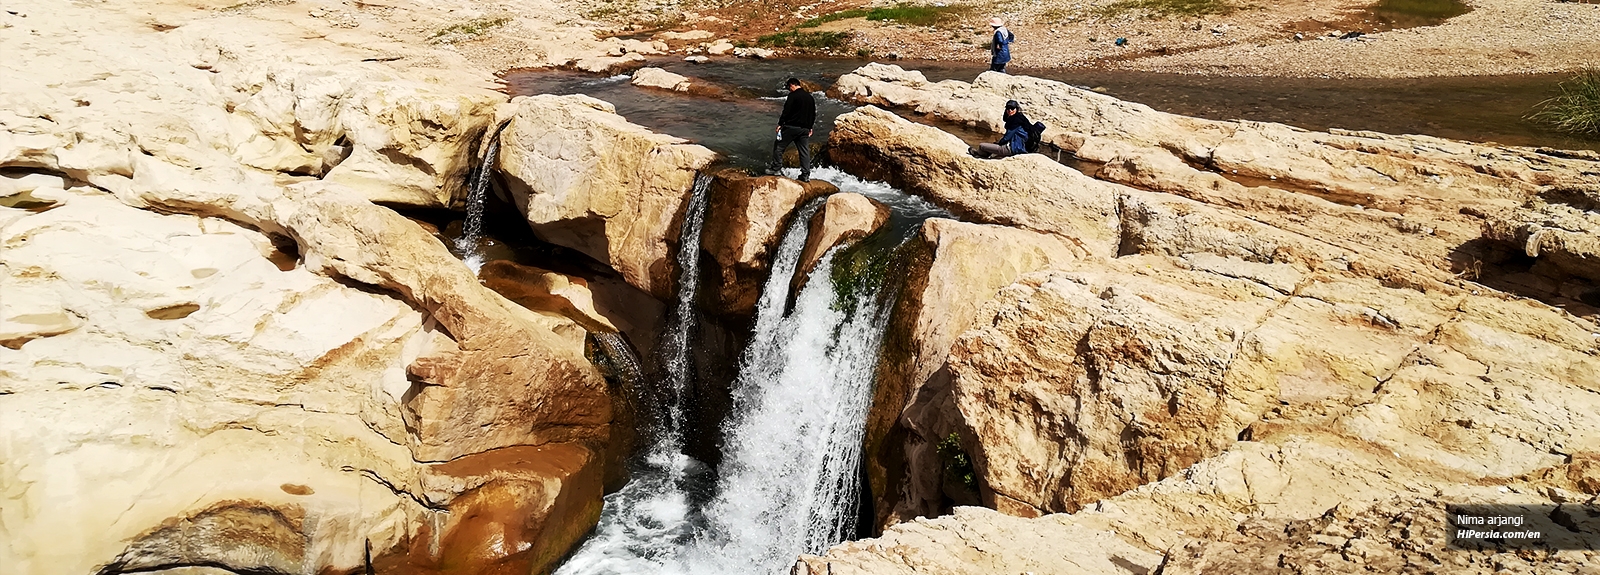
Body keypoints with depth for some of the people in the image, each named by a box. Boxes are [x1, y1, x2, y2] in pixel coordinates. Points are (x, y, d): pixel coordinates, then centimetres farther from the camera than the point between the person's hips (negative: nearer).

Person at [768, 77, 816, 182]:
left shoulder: (793, 95, -10)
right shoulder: (810, 97, 13)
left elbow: (786, 111, -14)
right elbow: (814, 114, 19)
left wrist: (780, 124, -7)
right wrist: (810, 127, 26)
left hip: (791, 127, -6)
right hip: (805, 129, 7)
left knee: (779, 146, 7)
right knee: (805, 151, 6)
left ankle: (775, 167, 9)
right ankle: (806, 175, 4)